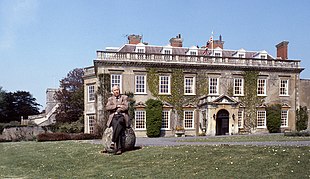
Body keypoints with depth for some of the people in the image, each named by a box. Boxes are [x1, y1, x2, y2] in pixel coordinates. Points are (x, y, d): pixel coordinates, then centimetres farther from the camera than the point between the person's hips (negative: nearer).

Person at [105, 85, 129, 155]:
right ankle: (119, 148, -33)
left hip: (122, 116, -1)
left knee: (119, 122, -37)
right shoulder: (110, 99, 20)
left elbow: (126, 107, -3)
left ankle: (115, 145, -34)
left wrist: (114, 108, 0)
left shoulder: (124, 97, 14)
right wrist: (117, 105, -6)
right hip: (113, 117, 1)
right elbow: (107, 108, 1)